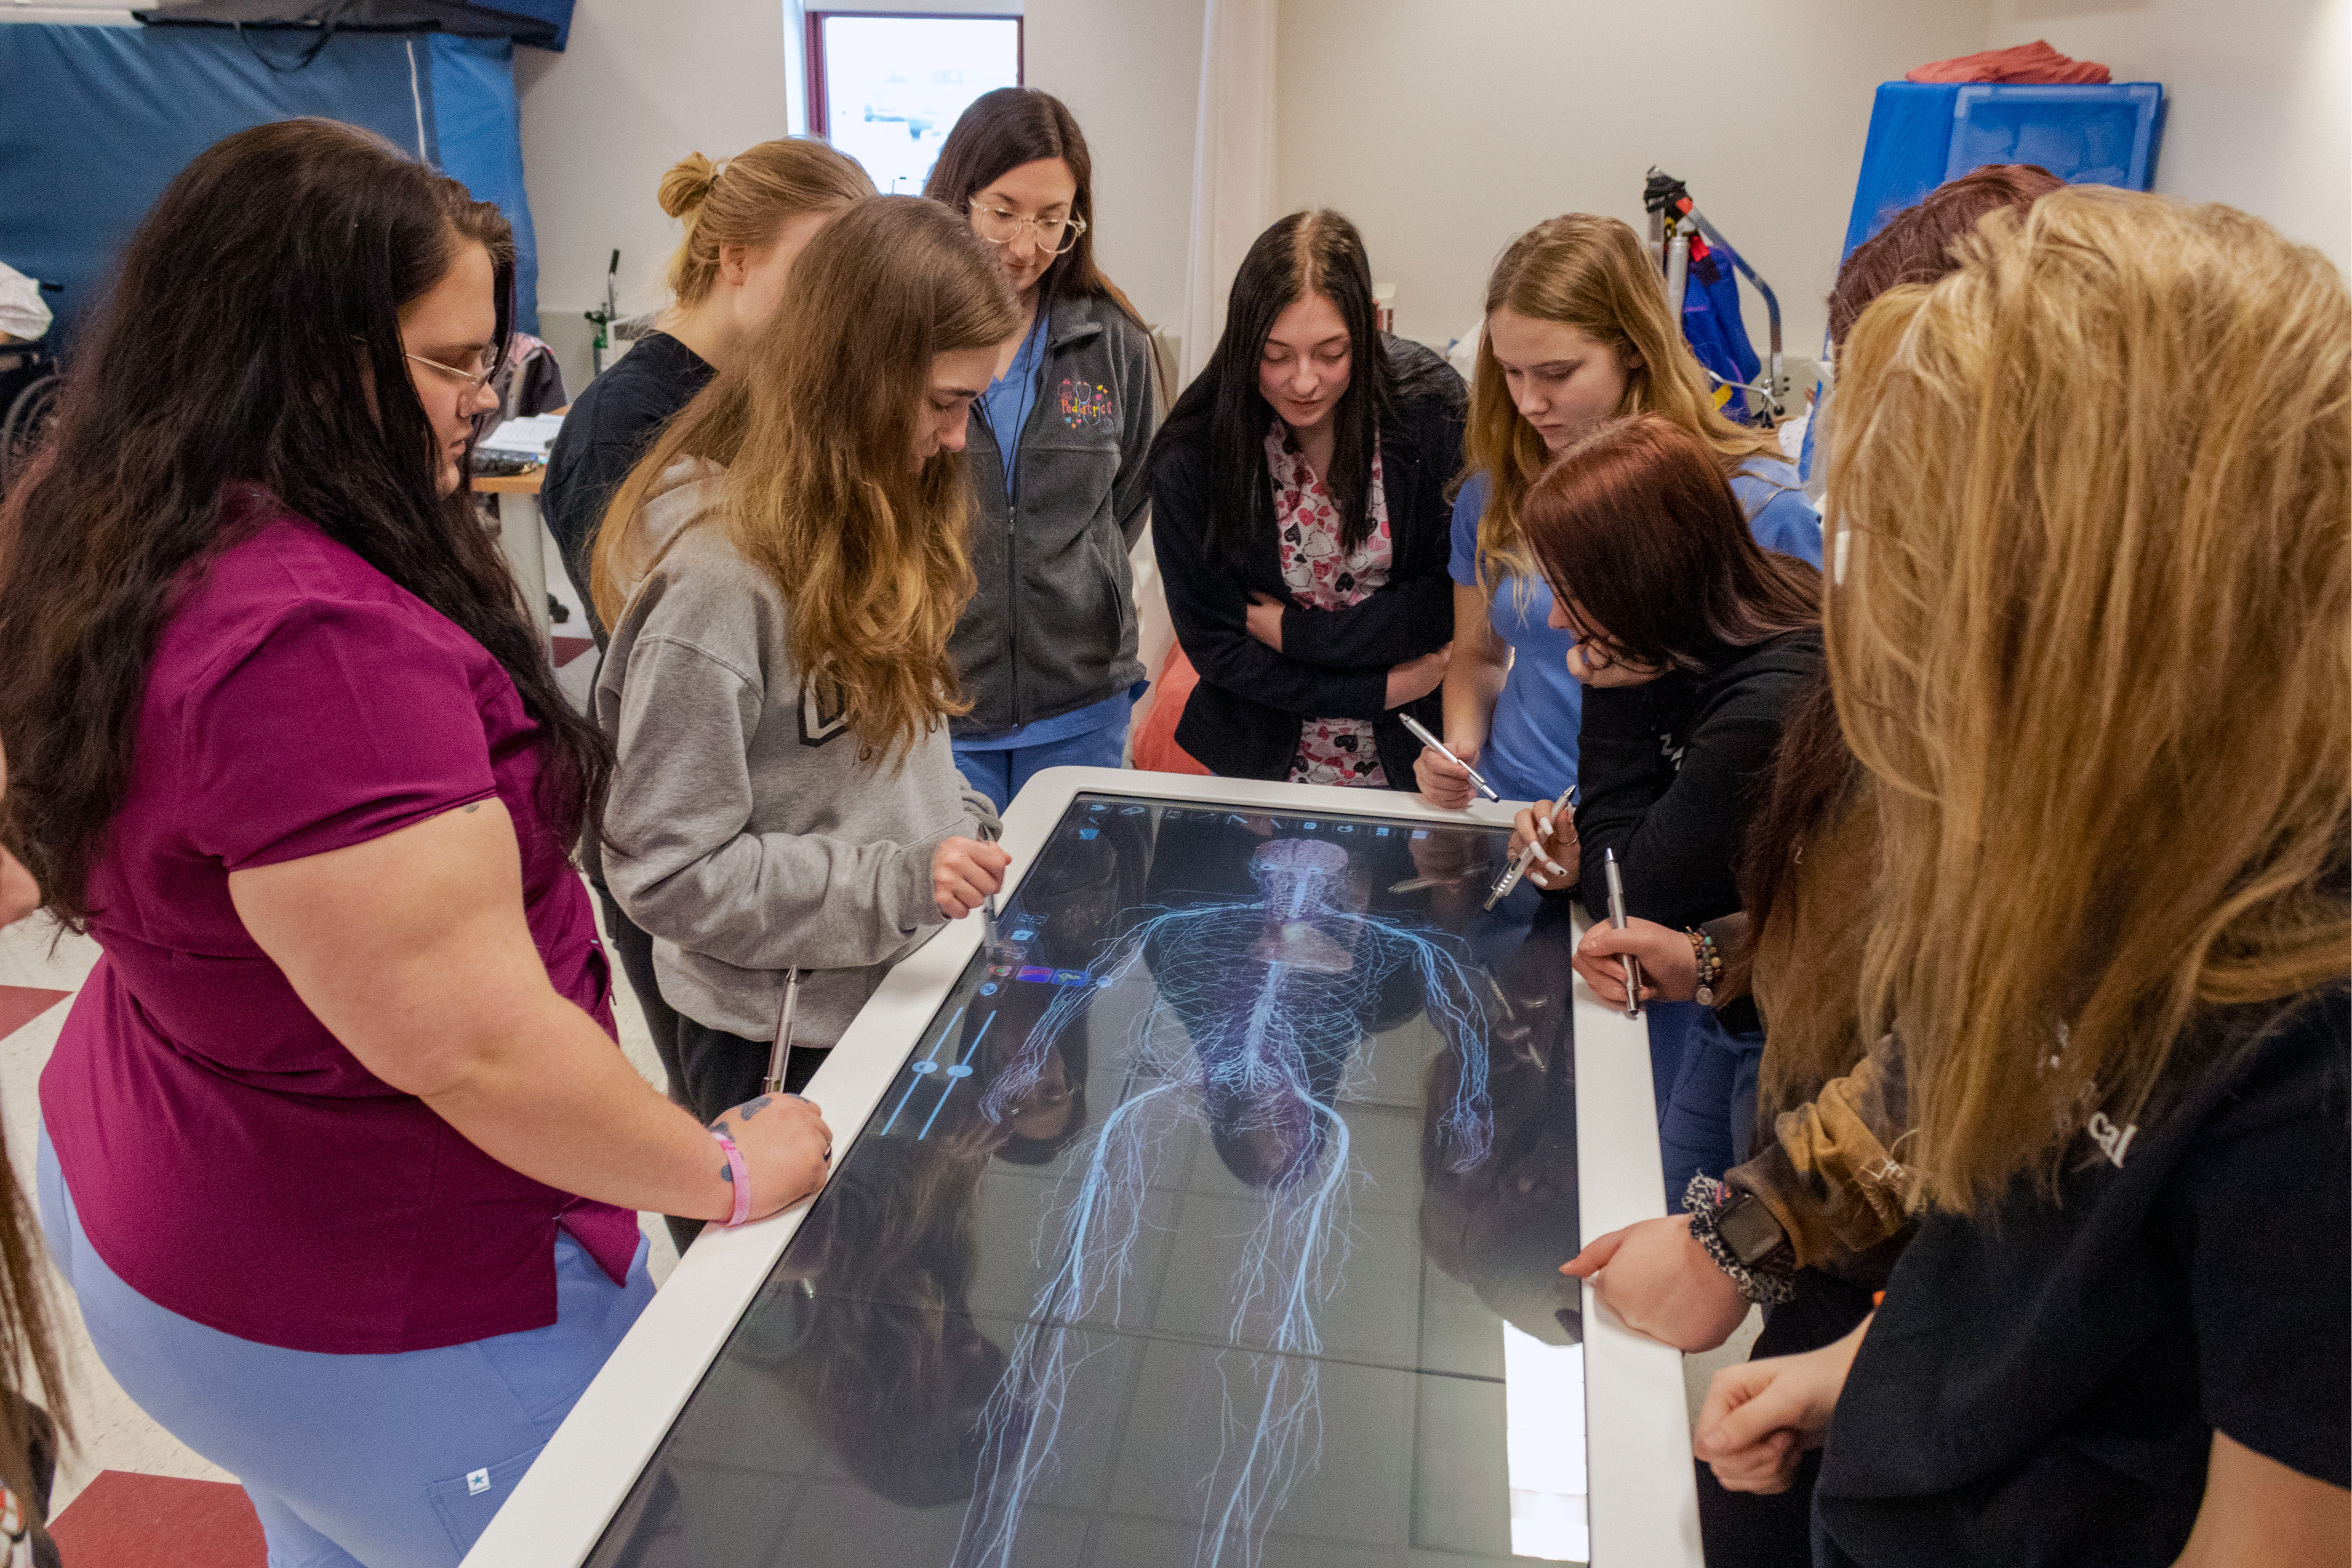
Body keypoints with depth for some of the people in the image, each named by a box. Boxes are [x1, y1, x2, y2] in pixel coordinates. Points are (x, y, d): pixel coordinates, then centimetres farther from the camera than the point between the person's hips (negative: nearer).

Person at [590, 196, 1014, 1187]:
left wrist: (964, 838, 2)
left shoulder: (864, 517, 3)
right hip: (787, 1041, -7)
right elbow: (667, 871, -21)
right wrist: (896, 881, -26)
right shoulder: (713, 574, -24)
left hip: (902, 993, 8)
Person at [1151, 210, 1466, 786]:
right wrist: (1385, 690, -15)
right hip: (1262, 765, 0)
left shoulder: (1430, 409, -14)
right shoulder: (1191, 458, -16)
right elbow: (1215, 646, -12)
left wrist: (1294, 631, -14)